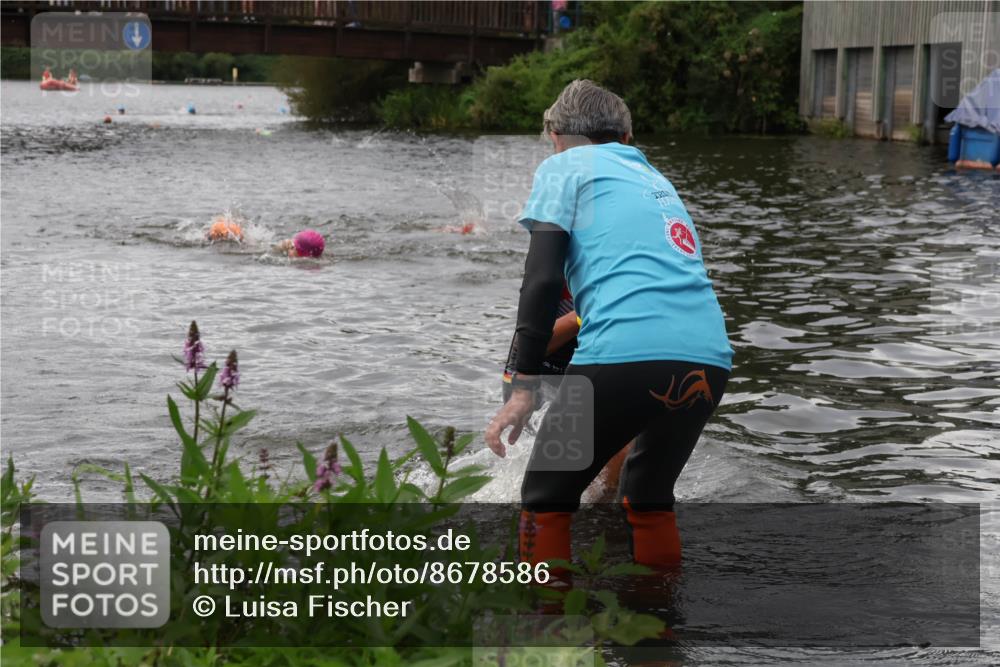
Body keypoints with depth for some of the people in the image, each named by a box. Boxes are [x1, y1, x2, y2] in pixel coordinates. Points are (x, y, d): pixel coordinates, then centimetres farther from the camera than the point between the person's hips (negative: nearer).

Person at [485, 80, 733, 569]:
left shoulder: (565, 166, 14)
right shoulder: (655, 179, 32)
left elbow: (542, 279, 1)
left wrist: (523, 387, -1)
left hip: (627, 355, -6)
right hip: (710, 358, 6)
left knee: (546, 503, 11)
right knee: (649, 499, 27)